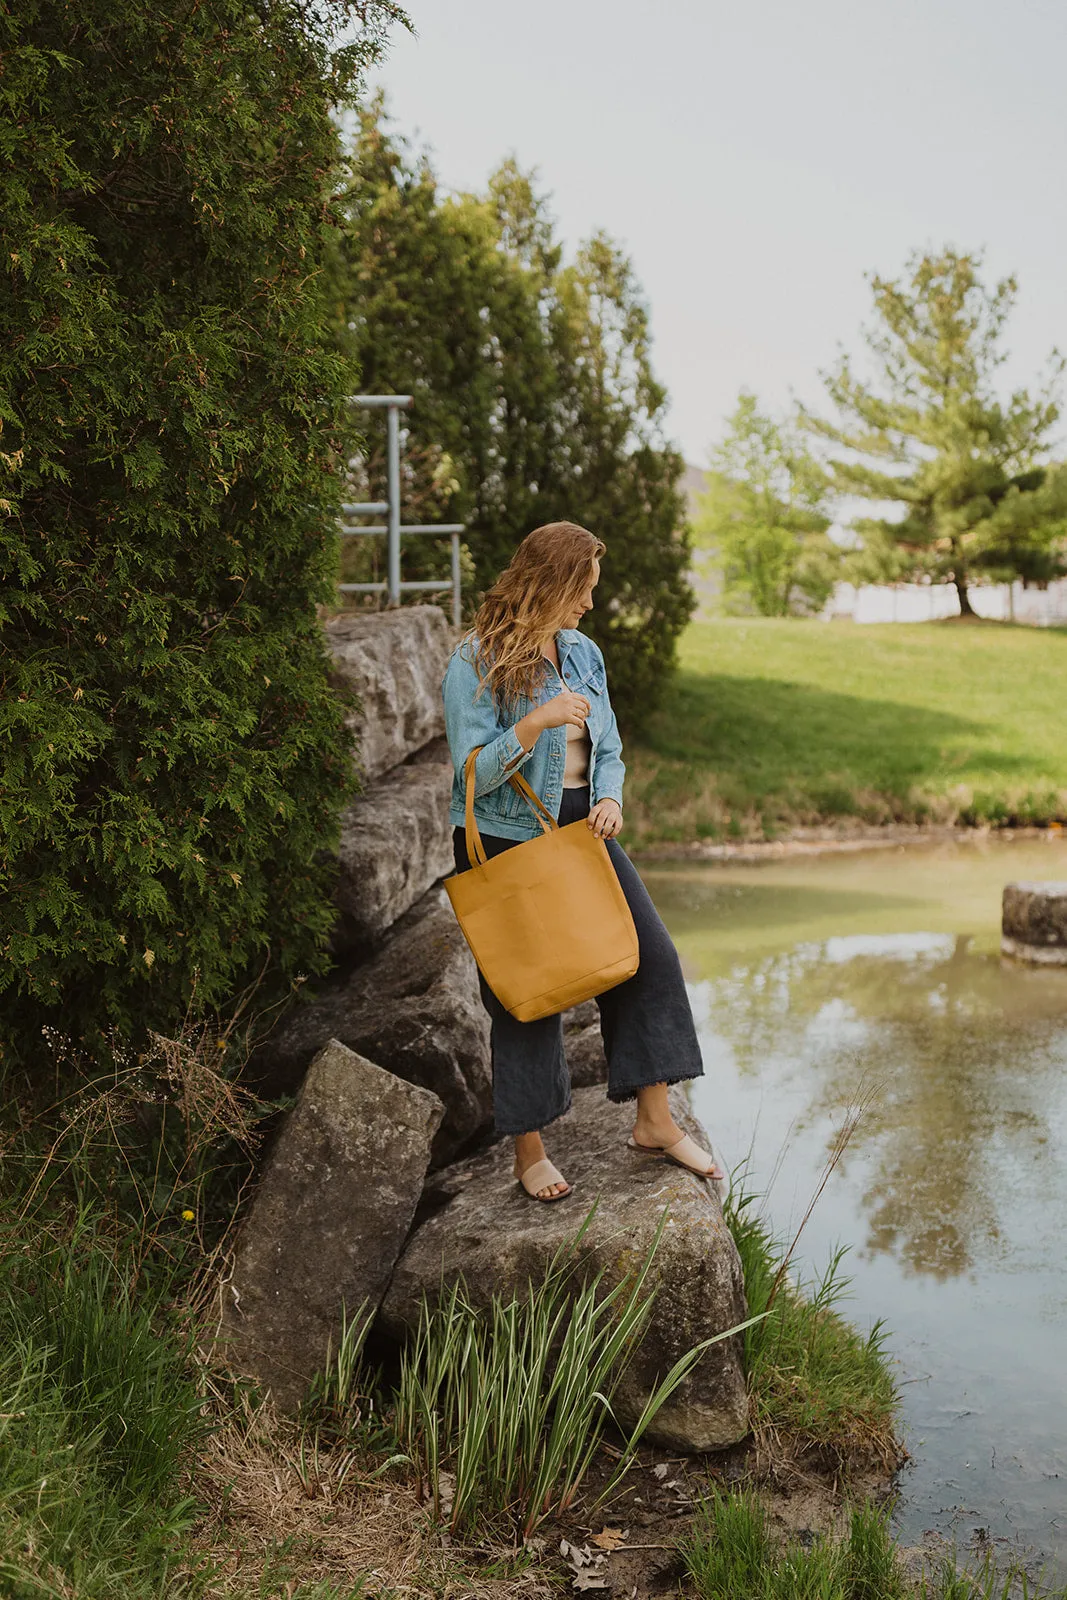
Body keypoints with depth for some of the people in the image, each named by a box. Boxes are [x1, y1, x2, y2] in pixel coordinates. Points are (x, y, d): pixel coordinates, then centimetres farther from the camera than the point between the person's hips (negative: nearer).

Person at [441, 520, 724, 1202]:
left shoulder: (584, 654, 9)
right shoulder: (476, 665, -12)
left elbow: (609, 749, 14)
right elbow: (474, 773, -16)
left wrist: (611, 799, -7)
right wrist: (535, 722, -29)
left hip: (582, 832, 6)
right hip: (505, 843, -6)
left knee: (651, 956, -2)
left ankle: (656, 1121, 10)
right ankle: (530, 1152, 15)